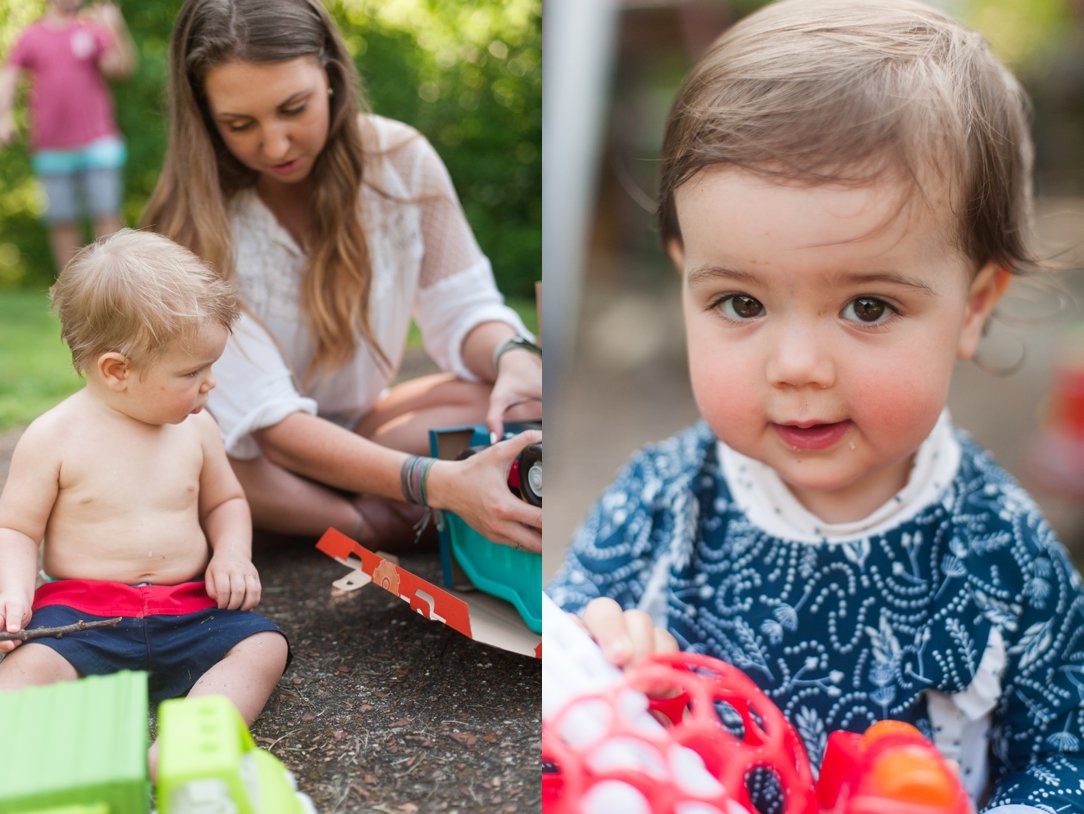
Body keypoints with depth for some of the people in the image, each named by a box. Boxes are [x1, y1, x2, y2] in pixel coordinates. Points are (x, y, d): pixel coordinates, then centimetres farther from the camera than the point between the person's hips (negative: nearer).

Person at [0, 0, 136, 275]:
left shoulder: (95, 30, 6)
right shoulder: (29, 38, 11)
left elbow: (122, 67, -6)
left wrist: (117, 30, -22)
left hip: (98, 143, -2)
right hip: (51, 149, 2)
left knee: (107, 216, -6)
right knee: (63, 223, 4)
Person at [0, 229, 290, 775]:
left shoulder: (194, 427, 6)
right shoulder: (55, 437, -5)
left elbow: (225, 501, 20)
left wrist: (232, 554, 0)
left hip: (188, 606, 3)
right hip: (82, 608, -3)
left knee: (263, 646, -21)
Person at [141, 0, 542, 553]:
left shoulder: (399, 160, -13)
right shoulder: (193, 224, -23)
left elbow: (463, 308, -8)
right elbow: (269, 418, -30)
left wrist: (512, 356, -34)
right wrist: (442, 485, -44)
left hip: (358, 427, 2)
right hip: (245, 450, -2)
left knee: (510, 404, -23)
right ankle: (391, 530, -22)